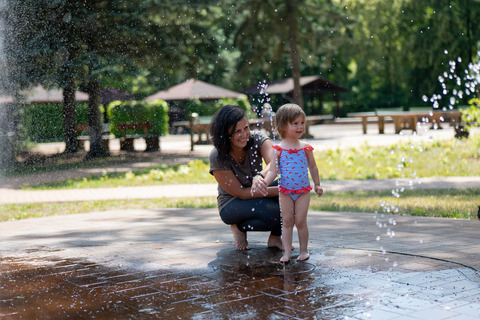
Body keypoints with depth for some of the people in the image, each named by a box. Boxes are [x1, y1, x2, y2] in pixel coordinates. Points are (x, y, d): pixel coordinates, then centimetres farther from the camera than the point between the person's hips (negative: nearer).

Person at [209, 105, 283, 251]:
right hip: (232, 205, -4)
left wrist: (260, 176, -59)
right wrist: (278, 190, -32)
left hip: (259, 195, 4)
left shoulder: (257, 139, -17)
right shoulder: (217, 157, -23)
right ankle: (239, 228, -2)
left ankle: (275, 237, -6)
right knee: (274, 213, -33)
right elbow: (240, 193, -22)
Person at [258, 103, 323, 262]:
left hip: (303, 191, 0)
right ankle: (287, 252, 13)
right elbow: (273, 171, -8)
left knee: (300, 221, 1)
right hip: (285, 191, 0)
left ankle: (304, 250, 16)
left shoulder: (305, 147, -2)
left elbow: (312, 167, 11)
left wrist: (317, 185, 16)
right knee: (287, 221, 5)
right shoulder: (278, 149, -6)